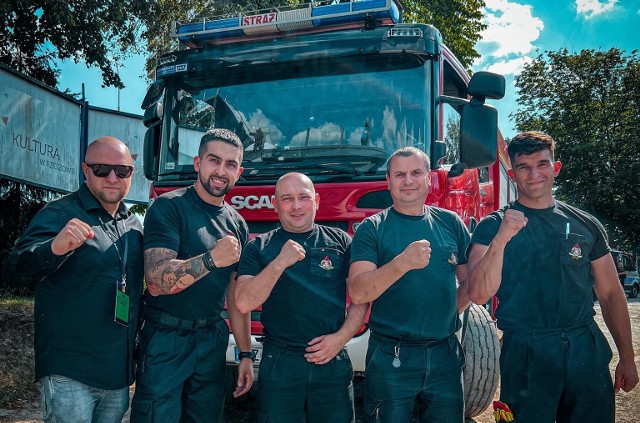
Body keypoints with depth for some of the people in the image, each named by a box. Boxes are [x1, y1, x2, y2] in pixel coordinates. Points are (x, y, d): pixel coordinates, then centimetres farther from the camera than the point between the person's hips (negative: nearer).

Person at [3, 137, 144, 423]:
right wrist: (54, 248, -40)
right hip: (70, 375, -6)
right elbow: (16, 271, -21)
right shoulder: (60, 214, -8)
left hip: (118, 372, 6)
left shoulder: (133, 224, 10)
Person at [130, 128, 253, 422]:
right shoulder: (169, 207, -11)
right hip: (166, 339, -5)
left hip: (213, 340, 6)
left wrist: (246, 353, 10)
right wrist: (212, 259, -32)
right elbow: (156, 281, -21)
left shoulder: (237, 224, 7)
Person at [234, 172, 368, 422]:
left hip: (333, 361, 1)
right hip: (279, 363, -1)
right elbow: (244, 303, -9)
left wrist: (342, 337, -8)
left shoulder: (340, 241, 5)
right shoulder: (259, 248, 3)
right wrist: (280, 263, -16)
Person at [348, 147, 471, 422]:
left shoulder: (450, 223, 7)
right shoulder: (372, 229, -5)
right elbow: (357, 293, -17)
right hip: (391, 358, -3)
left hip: (446, 355, 4)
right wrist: (402, 263, -29)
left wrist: (450, 311, 2)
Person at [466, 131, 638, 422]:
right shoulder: (493, 226, -3)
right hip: (526, 353, -3)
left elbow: (610, 294, 11)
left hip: (587, 349, 3)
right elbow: (479, 295, -16)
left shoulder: (586, 225, 6)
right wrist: (501, 239, -27)